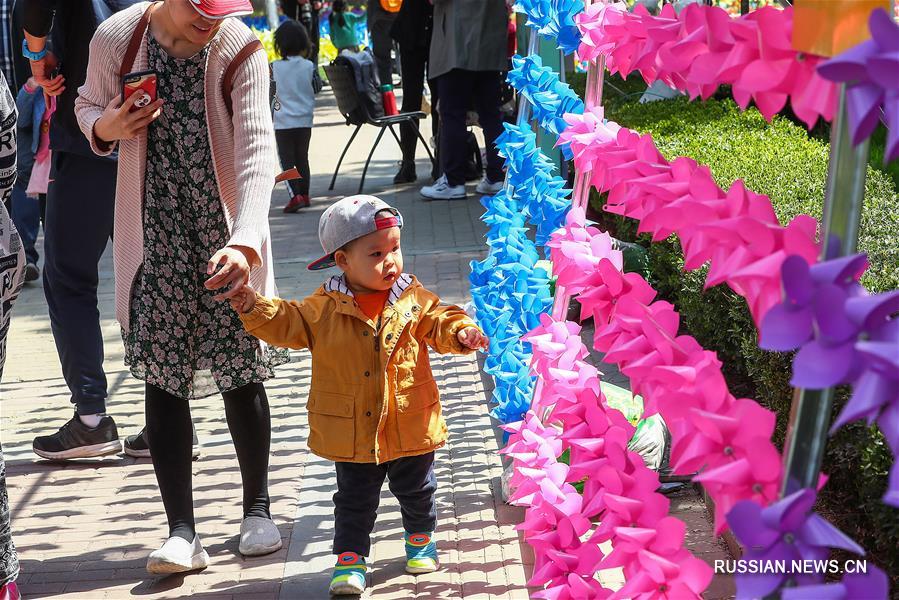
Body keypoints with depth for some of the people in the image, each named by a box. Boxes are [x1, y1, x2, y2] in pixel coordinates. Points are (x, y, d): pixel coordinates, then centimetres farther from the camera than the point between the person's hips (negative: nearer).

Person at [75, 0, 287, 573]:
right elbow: (88, 106, 10)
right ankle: (182, 530, 8)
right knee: (164, 376, 0)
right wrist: (105, 126, -15)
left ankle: (258, 508, 25)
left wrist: (246, 241, -38)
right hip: (155, 236, 2)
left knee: (243, 373, 5)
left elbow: (257, 149, -24)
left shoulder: (241, 49, -16)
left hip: (229, 236, -1)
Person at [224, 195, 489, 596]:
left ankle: (420, 537, 44)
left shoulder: (413, 299, -4)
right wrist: (255, 308, -20)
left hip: (411, 426, 2)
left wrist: (461, 332, -21)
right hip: (352, 434, -2)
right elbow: (288, 325, -5)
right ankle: (350, 556, 24)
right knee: (354, 499, 10)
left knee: (416, 491, 20)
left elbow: (438, 322, -1)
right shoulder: (325, 309, -8)